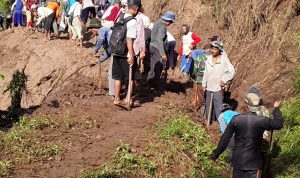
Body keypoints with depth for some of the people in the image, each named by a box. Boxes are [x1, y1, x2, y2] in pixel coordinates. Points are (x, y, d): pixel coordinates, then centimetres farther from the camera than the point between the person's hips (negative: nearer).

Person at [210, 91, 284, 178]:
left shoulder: (236, 119, -12)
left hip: (238, 159, 2)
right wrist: (276, 109, 18)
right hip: (254, 161, -1)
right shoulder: (262, 121, -15)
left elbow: (225, 138, -7)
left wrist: (216, 153, 4)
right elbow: (279, 124, 3)